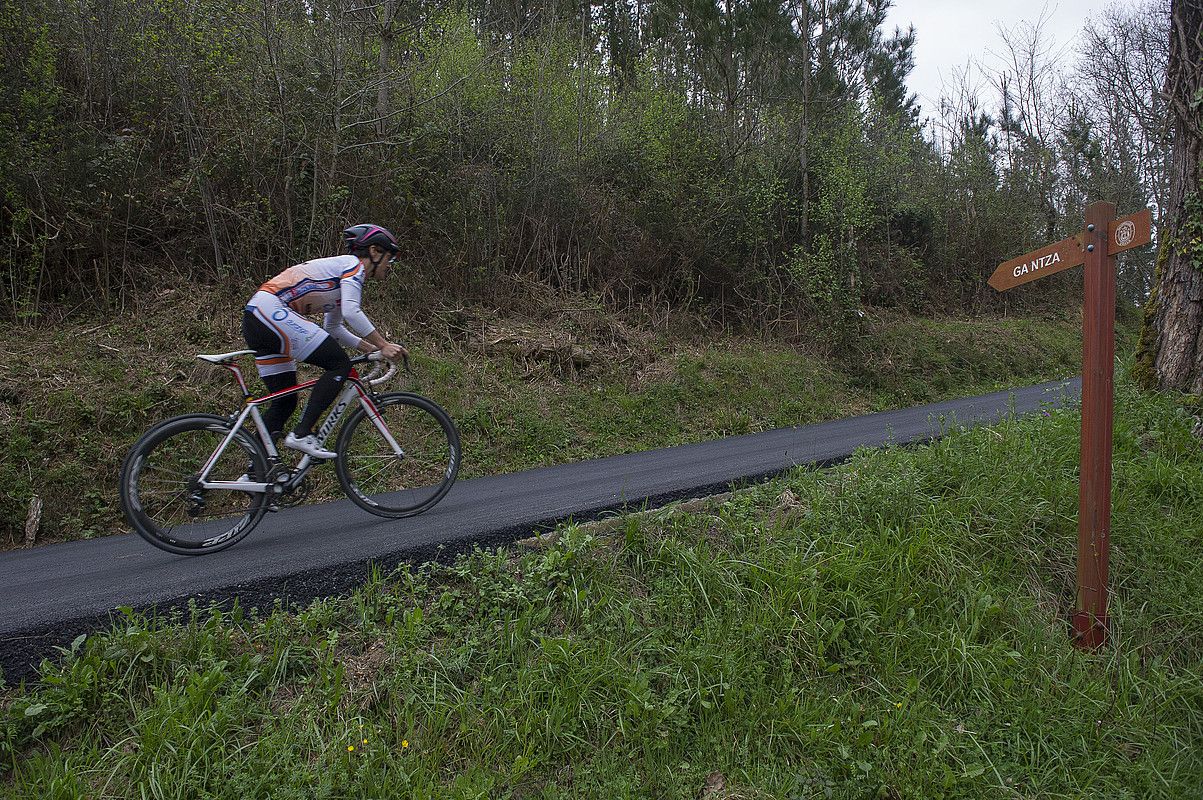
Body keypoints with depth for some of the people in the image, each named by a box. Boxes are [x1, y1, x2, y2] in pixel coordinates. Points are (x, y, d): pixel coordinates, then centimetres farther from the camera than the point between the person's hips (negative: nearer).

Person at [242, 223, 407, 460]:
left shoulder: (341, 278, 26)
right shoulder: (353, 264, -3)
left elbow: (333, 328, 32)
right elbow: (352, 313, -19)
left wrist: (372, 349, 25)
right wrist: (384, 345, -15)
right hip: (271, 311, -10)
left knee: (285, 401, 12)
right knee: (340, 364, -13)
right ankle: (302, 435, -15)